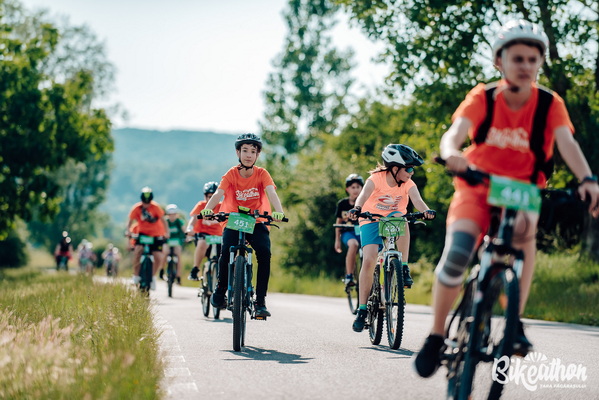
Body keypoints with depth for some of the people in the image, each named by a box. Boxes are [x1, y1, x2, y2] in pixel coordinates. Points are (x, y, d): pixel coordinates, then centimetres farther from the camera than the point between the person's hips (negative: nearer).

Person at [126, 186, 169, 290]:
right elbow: (130, 221, -11)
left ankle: (153, 275, 17)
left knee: (159, 258, -11)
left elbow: (163, 220, -16)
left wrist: (166, 233, -29)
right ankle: (136, 275, -12)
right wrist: (128, 231, -30)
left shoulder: (156, 207, -15)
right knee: (138, 250, -26)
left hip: (156, 234, -1)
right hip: (142, 232, 1)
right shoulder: (136, 208, -12)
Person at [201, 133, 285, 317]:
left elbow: (271, 193, -24)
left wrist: (279, 212, -45)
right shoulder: (231, 174, -9)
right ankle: (220, 291, -1)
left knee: (264, 252, -24)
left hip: (257, 222, 0)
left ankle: (261, 302, -17)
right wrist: (207, 209, -44)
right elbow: (218, 193, -23)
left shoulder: (262, 174, -9)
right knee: (226, 251, -26)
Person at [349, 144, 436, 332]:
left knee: (400, 218, -35)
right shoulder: (376, 179, -18)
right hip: (371, 221, -2)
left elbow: (417, 199, -28)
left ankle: (404, 268, -25)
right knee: (369, 260, -20)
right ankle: (362, 309, -10)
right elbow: (364, 194, -35)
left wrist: (426, 210, -50)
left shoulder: (408, 184, -11)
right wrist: (357, 208, -57)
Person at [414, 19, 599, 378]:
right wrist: (452, 152, -50)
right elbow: (454, 132, -25)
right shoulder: (482, 98, -10)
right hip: (477, 187, -1)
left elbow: (567, 142, -23)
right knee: (457, 252, -26)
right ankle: (437, 336, -6)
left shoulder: (549, 103, -8)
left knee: (525, 228, -34)